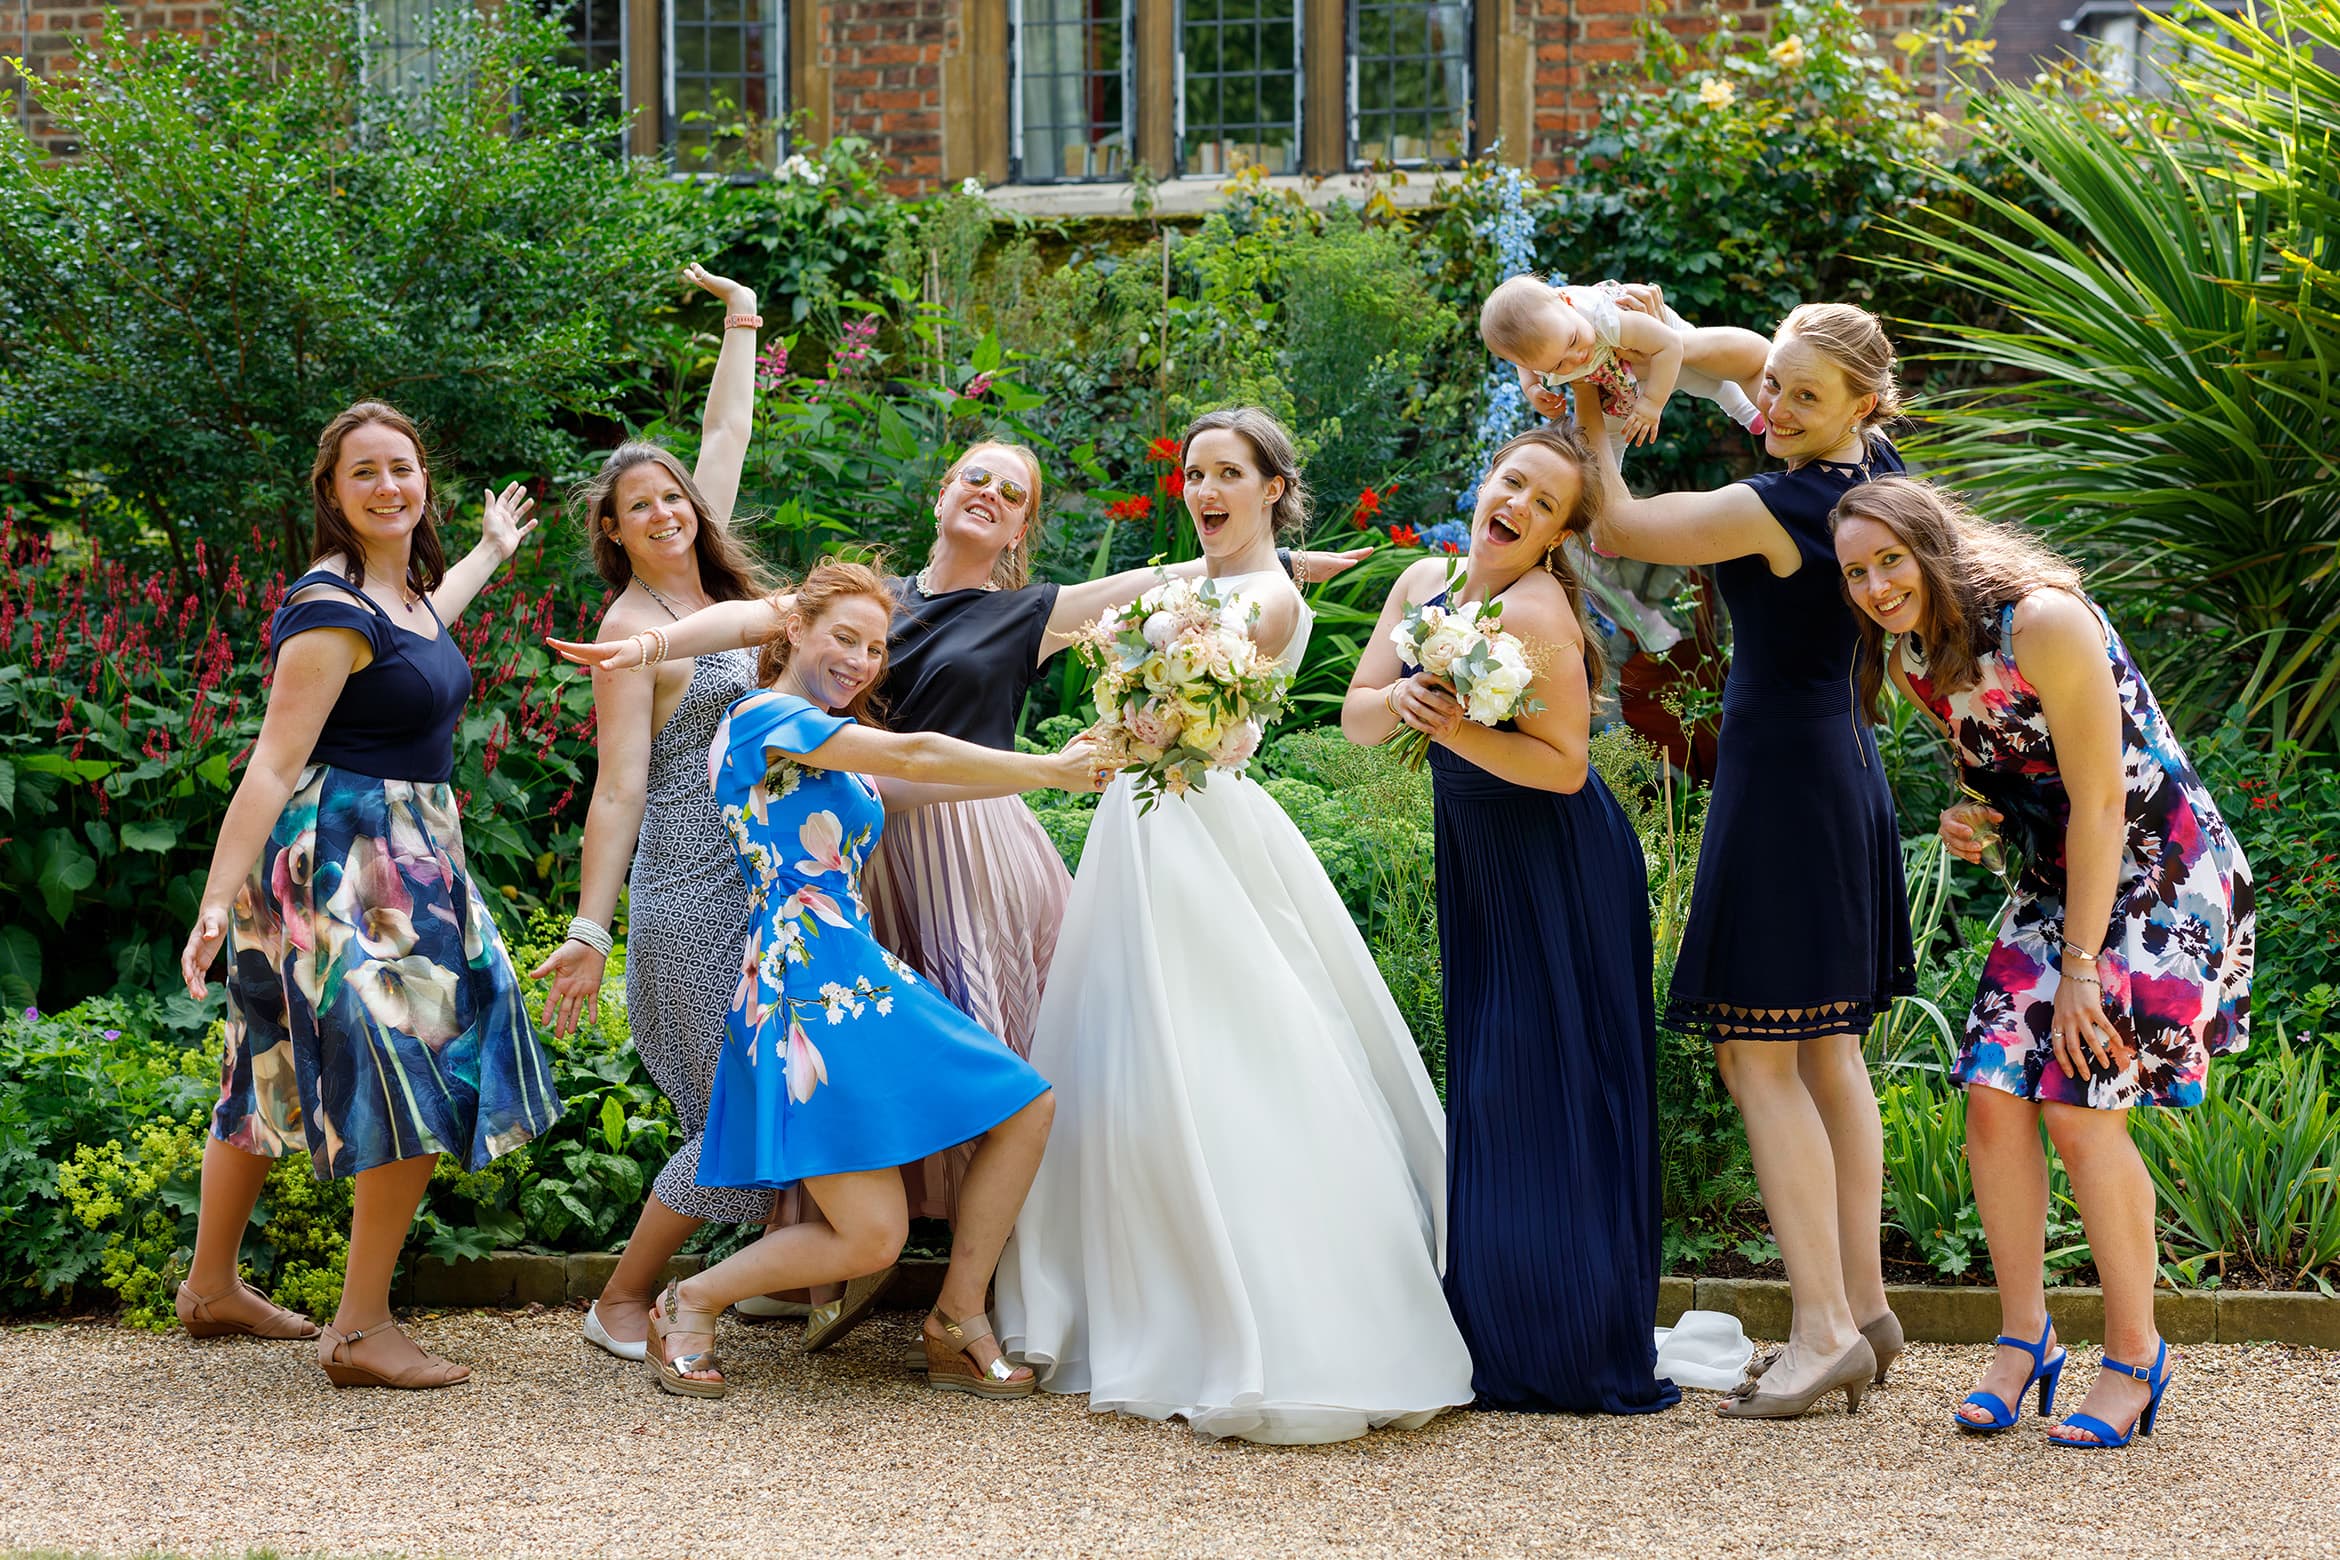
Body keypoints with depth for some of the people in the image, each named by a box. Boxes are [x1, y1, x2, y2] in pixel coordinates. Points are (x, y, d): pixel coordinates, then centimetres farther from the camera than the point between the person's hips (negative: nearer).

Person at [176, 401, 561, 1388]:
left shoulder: (402, 589, 9)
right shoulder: (330, 610, -19)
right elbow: (272, 768, -22)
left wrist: (489, 553, 53)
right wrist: (217, 901, -26)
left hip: (401, 855, 10)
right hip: (339, 858, -10)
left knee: (281, 1075, 17)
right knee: (417, 1082, -11)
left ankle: (210, 1288, 29)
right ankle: (361, 1330, -6)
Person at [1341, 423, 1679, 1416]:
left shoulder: (1535, 616, -18)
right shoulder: (1426, 585, 7)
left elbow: (1564, 765, -20)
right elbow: (1357, 717, 5)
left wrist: (1459, 731, -27)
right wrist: (1400, 699, -16)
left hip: (1558, 879, -8)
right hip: (1479, 868, 8)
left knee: (1547, 1099, -4)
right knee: (1487, 1092, 12)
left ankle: (1578, 1358, 4)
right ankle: (1502, 1345, 21)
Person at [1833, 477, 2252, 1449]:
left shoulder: (2044, 621, -24)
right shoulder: (1906, 657, 1)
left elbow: (2098, 800, -21)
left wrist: (2082, 966, -19)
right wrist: (1973, 823, -7)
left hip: (2158, 869, -7)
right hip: (2054, 878, 7)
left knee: (2081, 1105, -14)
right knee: (1994, 1095, -5)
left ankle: (2134, 1358, -1)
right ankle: (2023, 1339, 8)